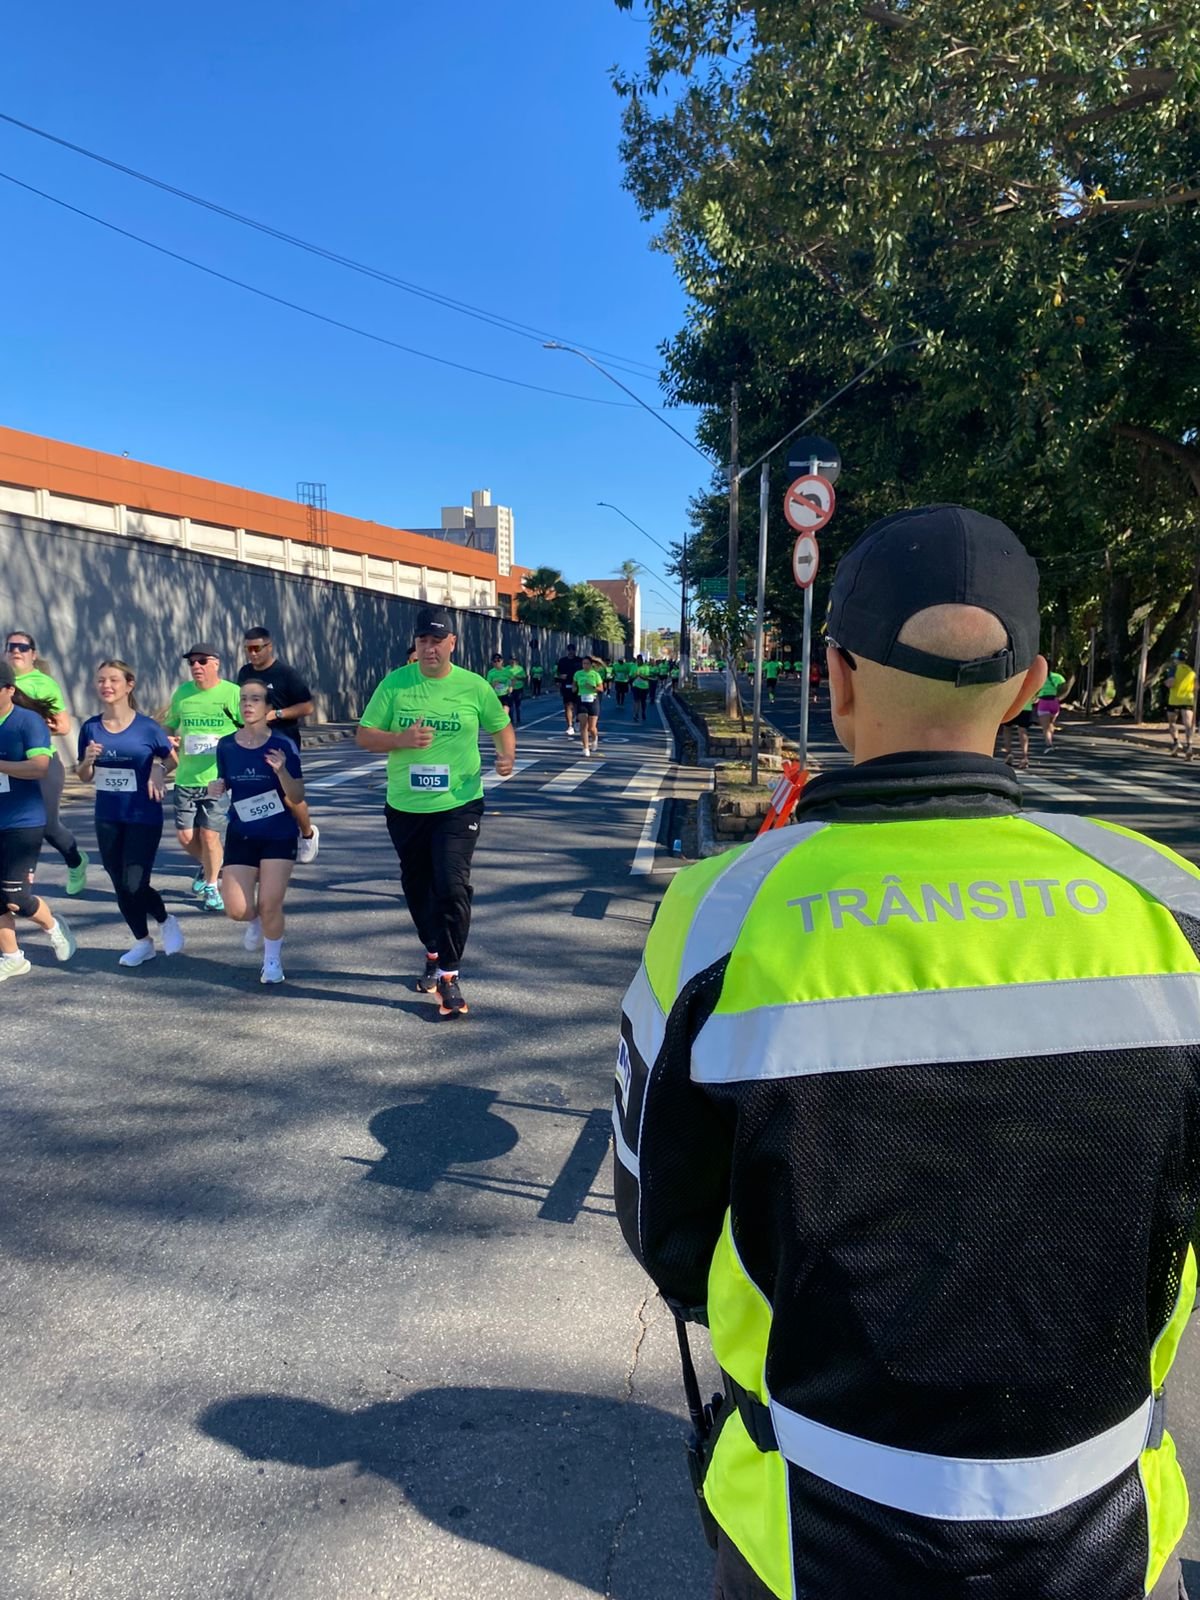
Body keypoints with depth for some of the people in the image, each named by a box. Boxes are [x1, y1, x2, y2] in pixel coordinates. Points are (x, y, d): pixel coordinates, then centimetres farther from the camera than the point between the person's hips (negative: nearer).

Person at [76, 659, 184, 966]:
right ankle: (143, 942, 30)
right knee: (120, 886, 10)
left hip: (144, 817, -4)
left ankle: (166, 921, 23)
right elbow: (83, 777, 8)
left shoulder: (147, 727, -9)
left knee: (134, 884, -8)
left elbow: (172, 759, 6)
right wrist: (88, 760, -13)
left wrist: (158, 770, -15)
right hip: (107, 818, 4)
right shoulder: (90, 728, 0)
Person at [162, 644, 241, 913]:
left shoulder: (233, 693, -6)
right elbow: (169, 727, 18)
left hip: (220, 779, -4)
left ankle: (211, 886, 20)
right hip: (186, 778, 4)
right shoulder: (182, 693, 7)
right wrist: (168, 741, -3)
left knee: (209, 835, -3)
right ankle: (206, 866, 38)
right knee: (185, 835, 5)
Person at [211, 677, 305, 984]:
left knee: (269, 904, -3)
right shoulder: (226, 746, -1)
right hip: (240, 836, 3)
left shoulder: (283, 745, -11)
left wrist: (281, 771, -27)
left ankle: (273, 960, 23)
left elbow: (297, 798, -10)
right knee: (237, 910, -3)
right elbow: (225, 786, 13)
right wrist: (217, 790, -10)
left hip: (280, 836, -3)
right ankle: (256, 921, 35)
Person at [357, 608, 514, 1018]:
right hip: (405, 807, 3)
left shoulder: (475, 686, -2)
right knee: (417, 886, 15)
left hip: (458, 804, -2)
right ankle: (434, 953, 39)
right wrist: (401, 739, -19)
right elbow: (364, 736, 0)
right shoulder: (395, 683, -1)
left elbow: (502, 727, 12)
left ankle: (448, 974, 0)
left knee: (452, 886, -12)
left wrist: (507, 756, -9)